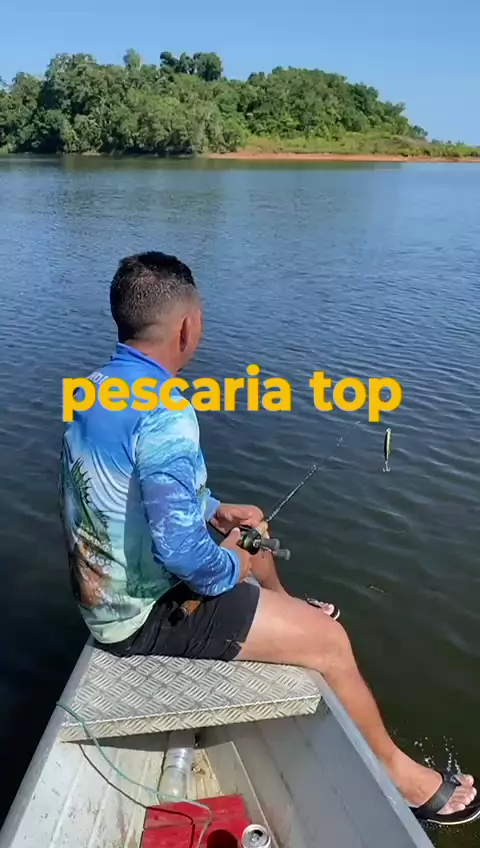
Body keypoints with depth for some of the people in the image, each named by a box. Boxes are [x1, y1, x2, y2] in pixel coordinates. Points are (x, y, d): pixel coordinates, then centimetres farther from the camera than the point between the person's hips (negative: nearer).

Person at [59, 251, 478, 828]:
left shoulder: (96, 390, 1)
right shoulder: (162, 413, -29)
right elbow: (180, 548, -35)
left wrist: (216, 510, 10)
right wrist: (227, 573, -15)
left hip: (106, 592, 10)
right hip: (147, 613, -10)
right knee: (330, 640, -6)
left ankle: (284, 613, 58)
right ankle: (397, 773, 15)